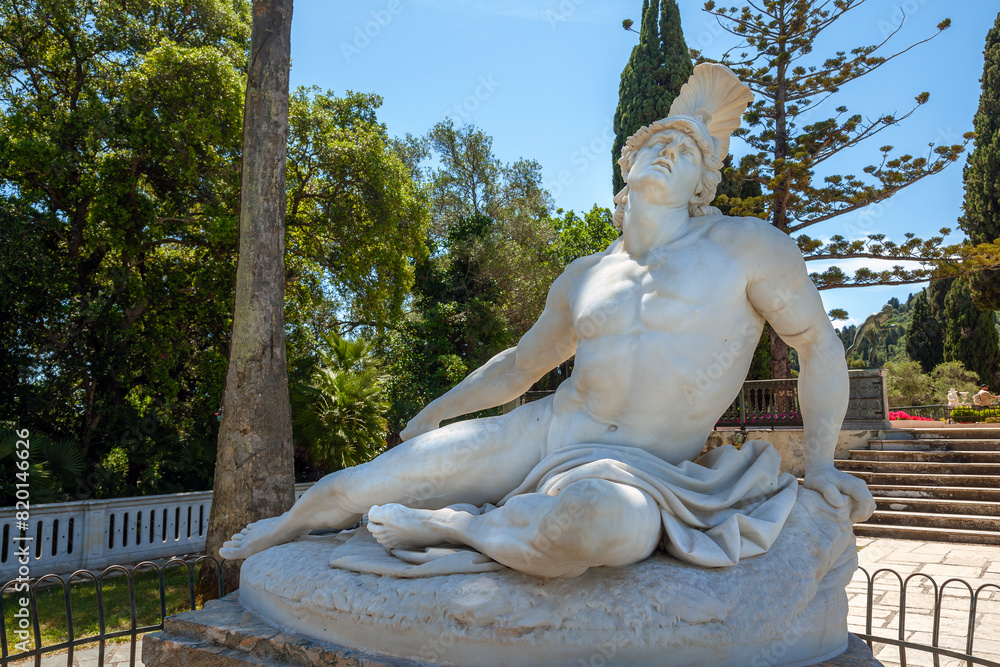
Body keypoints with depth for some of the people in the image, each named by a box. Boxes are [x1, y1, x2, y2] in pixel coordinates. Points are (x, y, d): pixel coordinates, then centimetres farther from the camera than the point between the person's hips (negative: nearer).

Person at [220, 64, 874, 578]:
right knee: (354, 488, -3)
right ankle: (276, 533, 32)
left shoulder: (747, 246, -1)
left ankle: (453, 524, -14)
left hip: (641, 471, -3)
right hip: (539, 434, 4)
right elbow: (518, 366, 23)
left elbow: (821, 346, 9)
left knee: (610, 522, -44)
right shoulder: (584, 277, 11)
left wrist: (820, 464, 5)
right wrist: (434, 413, 28)